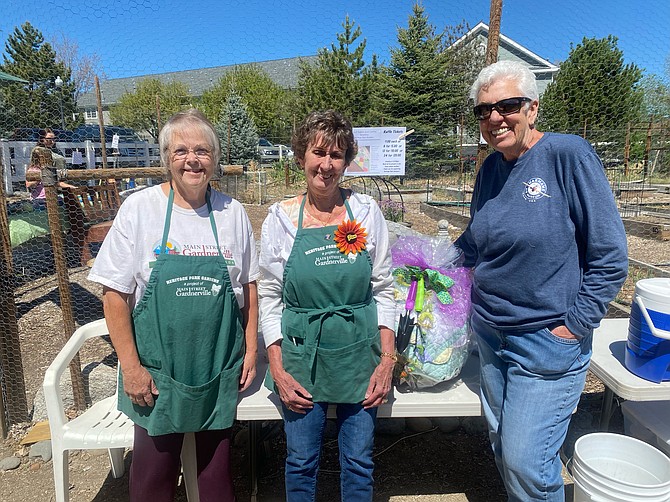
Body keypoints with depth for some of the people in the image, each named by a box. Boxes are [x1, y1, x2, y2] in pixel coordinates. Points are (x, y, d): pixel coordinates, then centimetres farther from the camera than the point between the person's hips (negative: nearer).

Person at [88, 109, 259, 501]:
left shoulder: (233, 212, -1)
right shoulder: (139, 208, -8)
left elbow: (249, 286, 6)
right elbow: (115, 293, -6)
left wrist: (251, 350, 3)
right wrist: (130, 366, -9)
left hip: (221, 365, 2)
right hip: (157, 366, -1)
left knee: (217, 463, 17)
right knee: (154, 469, 14)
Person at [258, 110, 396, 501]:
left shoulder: (366, 211, -3)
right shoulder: (281, 217, -4)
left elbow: (383, 290, 1)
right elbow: (270, 297, 0)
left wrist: (387, 360, -4)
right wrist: (278, 370, -5)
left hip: (359, 351, 1)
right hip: (302, 354, 0)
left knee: (359, 461, 14)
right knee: (301, 462, 14)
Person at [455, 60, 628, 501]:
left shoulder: (569, 154, -15)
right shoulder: (490, 170, 3)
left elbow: (610, 255, -14)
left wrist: (577, 325, -14)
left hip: (547, 342, -6)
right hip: (489, 332, 6)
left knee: (525, 462, 2)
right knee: (503, 446, 21)